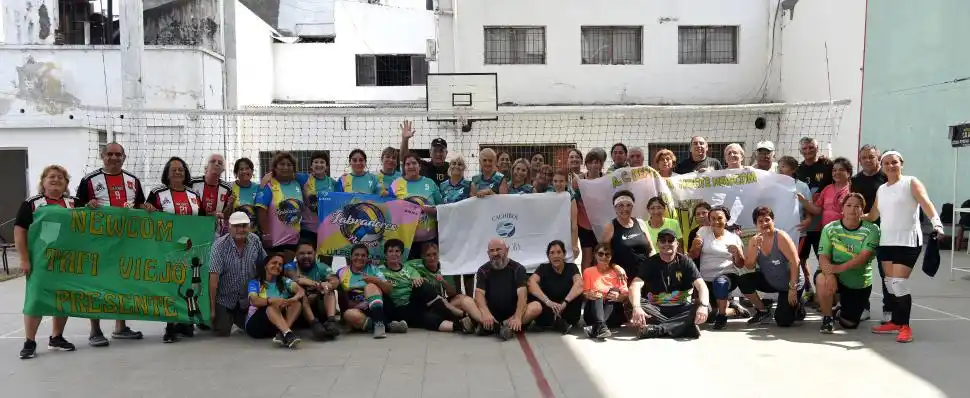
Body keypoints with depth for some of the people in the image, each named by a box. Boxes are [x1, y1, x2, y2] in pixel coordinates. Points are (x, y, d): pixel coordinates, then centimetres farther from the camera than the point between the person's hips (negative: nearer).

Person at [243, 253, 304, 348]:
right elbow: (255, 301, -19)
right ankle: (288, 333, -53)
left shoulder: (284, 281, 9)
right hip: (255, 324, -3)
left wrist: (291, 300, -32)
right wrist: (272, 300, -39)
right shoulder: (255, 283, 0)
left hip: (280, 321, 3)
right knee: (273, 305, -31)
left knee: (297, 300, -17)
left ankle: (282, 334, -36)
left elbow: (301, 291, -10)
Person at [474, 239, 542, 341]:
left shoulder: (518, 269, -1)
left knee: (537, 308, -29)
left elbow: (522, 295, -14)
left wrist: (517, 318, -32)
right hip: (492, 314, 0)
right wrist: (486, 314, -33)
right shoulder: (483, 270, 3)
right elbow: (479, 294, -12)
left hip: (512, 314, 0)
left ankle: (492, 327, -36)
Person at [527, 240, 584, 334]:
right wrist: (548, 301, -37)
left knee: (578, 293, -25)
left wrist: (565, 302, -37)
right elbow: (531, 282, -22)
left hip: (566, 311, 0)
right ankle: (558, 322, -21)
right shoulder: (543, 268, -2)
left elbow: (579, 283, -22)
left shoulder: (571, 267, -1)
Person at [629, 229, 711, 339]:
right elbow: (635, 285, -17)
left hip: (681, 309, 1)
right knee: (629, 305, -29)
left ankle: (656, 328, -35)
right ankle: (685, 327, -32)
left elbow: (701, 285, -12)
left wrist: (703, 305, -34)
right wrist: (636, 308, -38)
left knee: (707, 307, -27)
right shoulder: (651, 263, -1)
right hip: (656, 309, -1)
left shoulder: (685, 261, 1)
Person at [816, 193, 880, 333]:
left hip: (859, 283, 0)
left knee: (848, 324, 3)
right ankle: (828, 318, -12)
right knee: (822, 280, -37)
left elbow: (864, 256, -23)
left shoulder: (871, 230, -10)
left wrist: (840, 267, -38)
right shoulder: (830, 228, -6)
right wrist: (830, 275, -35)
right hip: (836, 277, 0)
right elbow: (823, 256, -13)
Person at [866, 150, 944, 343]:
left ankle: (905, 326, -2)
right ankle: (895, 322, 19)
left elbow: (926, 203, -19)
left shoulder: (911, 182, -3)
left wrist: (937, 223, -34)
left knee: (899, 283, -12)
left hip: (907, 241, -6)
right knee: (890, 283, 8)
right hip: (886, 241, 7)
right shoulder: (881, 190, 15)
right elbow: (873, 215, 25)